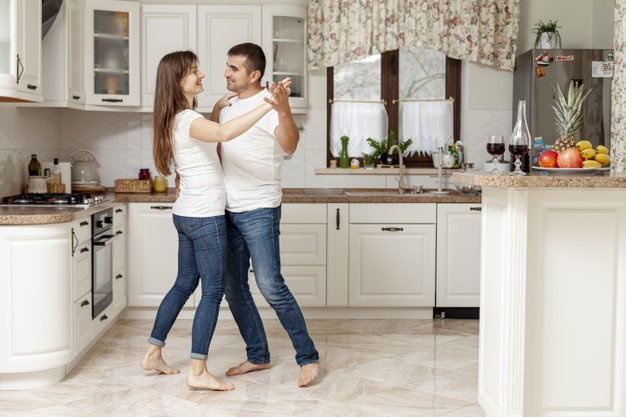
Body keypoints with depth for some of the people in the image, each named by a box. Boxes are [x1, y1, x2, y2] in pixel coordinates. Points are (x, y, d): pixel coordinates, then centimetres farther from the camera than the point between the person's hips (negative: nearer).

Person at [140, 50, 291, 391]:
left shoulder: (178, 119, 11)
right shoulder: (188, 120, -19)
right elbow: (223, 133, -40)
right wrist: (268, 106, -47)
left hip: (186, 215, 10)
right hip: (205, 218, -10)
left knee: (185, 284, 18)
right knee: (213, 291, -4)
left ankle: (153, 354, 26)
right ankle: (198, 372, -2)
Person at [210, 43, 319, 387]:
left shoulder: (269, 105, -11)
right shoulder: (224, 106, 13)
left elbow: (289, 146, -30)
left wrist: (284, 111, -47)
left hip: (259, 210, -8)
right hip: (227, 211, 8)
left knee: (270, 285, -12)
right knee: (233, 288, 10)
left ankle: (308, 356, 0)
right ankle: (257, 356, 24)